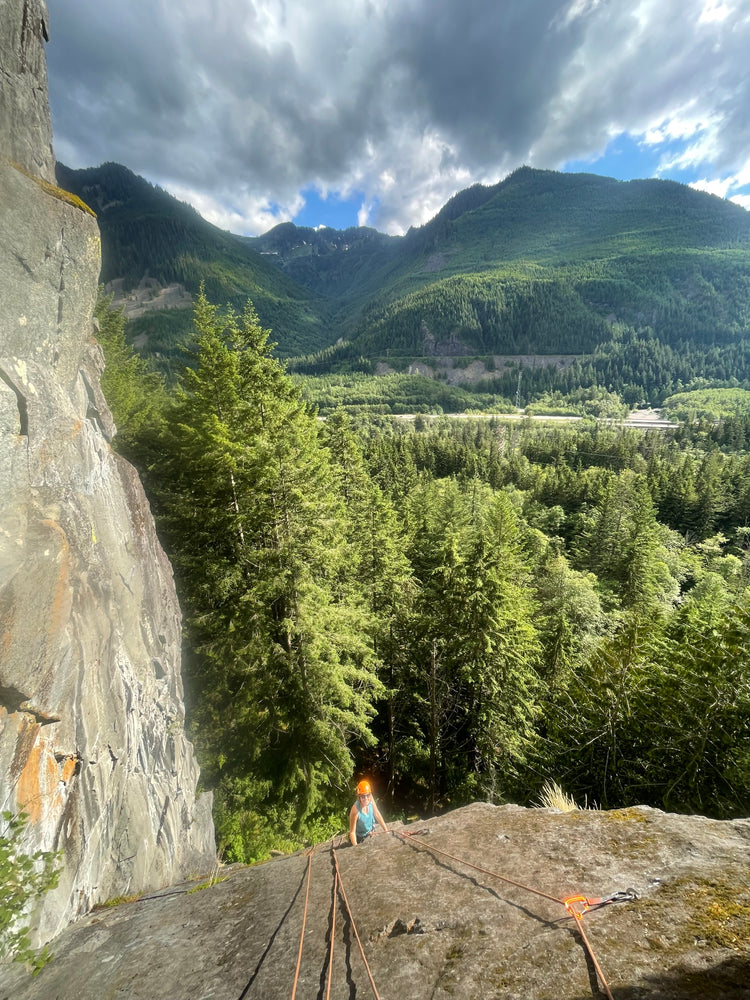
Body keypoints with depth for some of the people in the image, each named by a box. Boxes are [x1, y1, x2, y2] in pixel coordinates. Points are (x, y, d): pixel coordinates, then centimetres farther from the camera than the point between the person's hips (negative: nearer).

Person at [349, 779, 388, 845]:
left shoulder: (370, 799, -25)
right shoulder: (355, 810, -38)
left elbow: (377, 815, -9)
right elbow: (352, 832, -28)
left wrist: (386, 831, -6)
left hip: (371, 832, 4)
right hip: (360, 838, -4)